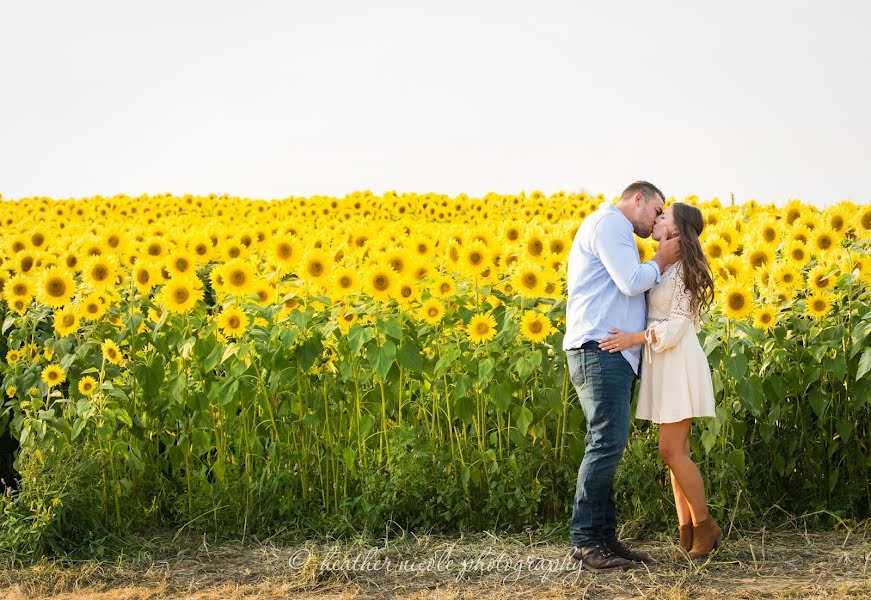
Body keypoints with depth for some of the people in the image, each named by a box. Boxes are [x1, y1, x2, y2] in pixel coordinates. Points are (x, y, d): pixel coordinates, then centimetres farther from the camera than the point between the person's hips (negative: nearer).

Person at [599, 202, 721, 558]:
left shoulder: (683, 268, -12)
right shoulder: (665, 266, 15)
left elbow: (676, 326, -18)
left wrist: (633, 339, -25)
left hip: (679, 366, -9)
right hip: (663, 368, 9)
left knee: (672, 451, -9)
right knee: (675, 451, 6)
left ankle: (705, 526, 2)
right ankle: (687, 532, 8)